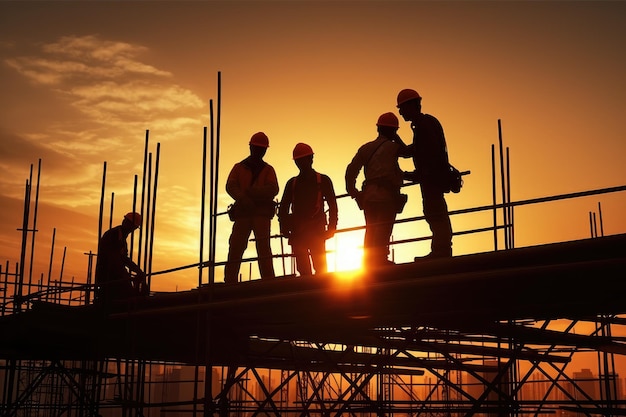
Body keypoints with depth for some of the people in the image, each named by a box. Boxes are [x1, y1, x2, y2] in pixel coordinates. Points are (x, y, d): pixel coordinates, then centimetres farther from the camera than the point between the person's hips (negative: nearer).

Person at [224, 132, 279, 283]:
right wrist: (243, 198, -20)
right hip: (242, 213, 1)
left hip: (262, 213, -1)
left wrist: (250, 191, -13)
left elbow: (273, 190, -1)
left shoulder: (268, 170, 16)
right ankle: (230, 281, -7)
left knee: (263, 247, -13)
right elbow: (230, 186, 0)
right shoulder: (239, 167, 18)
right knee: (235, 247, -7)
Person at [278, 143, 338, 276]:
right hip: (297, 232, 3)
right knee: (302, 268, -3)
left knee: (320, 267, -13)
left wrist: (331, 228, -4)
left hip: (316, 230, -3)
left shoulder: (323, 180, 12)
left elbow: (333, 205, 8)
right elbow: (283, 208, 17)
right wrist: (285, 228, 1)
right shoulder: (292, 183, 19)